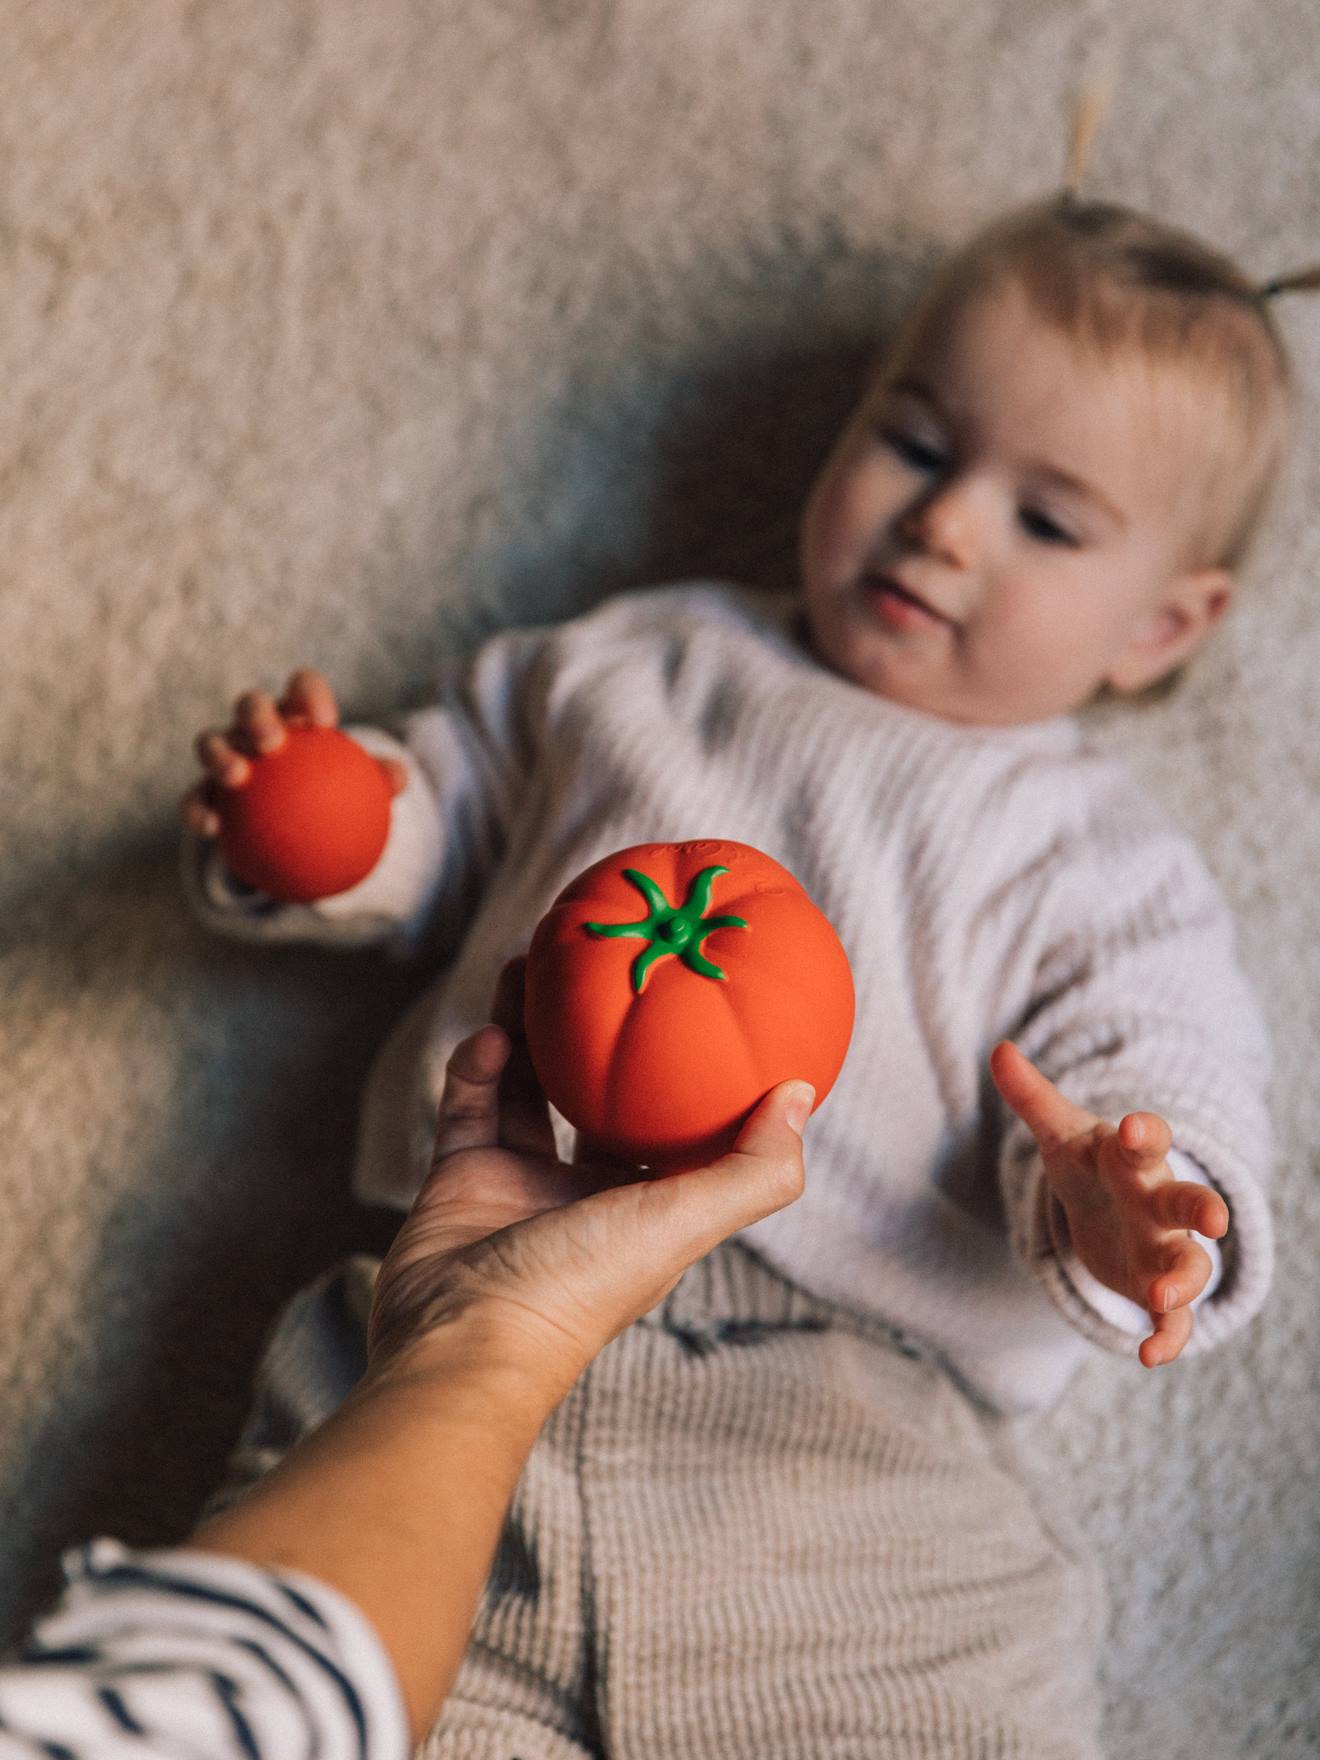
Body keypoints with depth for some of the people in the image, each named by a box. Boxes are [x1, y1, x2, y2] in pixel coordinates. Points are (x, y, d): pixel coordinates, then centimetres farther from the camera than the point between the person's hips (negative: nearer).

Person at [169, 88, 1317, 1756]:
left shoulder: (1103, 859, 16)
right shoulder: (642, 663, 24)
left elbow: (1163, 1085, 5)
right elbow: (439, 815, 30)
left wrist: (1127, 1211, -19)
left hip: (830, 1409, -1)